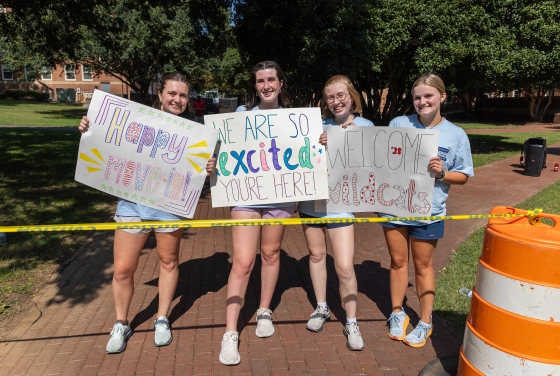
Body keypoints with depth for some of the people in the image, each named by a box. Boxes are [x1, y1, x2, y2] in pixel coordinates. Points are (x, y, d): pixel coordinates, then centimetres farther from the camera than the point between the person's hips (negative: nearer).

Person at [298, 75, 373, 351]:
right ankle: (321, 308, 36)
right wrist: (316, 145, -16)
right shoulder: (320, 124, 2)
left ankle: (351, 323, 14)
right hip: (311, 199, 3)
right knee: (316, 254, 15)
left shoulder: (365, 126, -3)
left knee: (345, 267, -6)